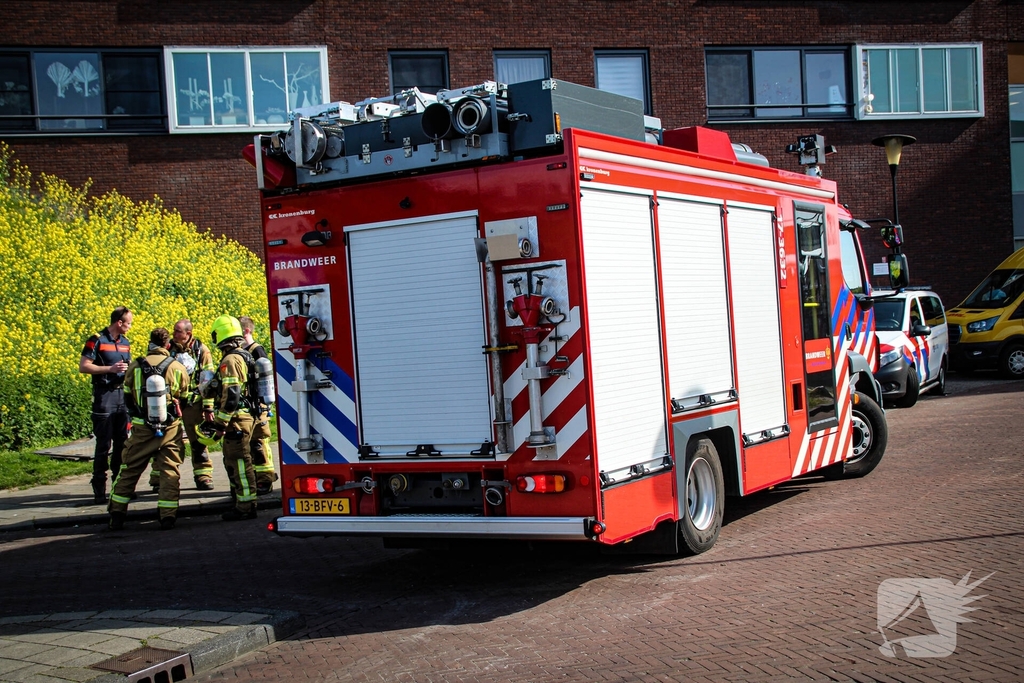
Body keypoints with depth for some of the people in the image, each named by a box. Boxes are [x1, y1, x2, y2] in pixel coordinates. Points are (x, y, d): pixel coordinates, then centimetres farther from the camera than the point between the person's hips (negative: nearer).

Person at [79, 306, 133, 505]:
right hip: (104, 396, -7)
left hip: (122, 394, 7)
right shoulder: (97, 341, -8)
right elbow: (83, 367, -11)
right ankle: (99, 490, 0)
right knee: (104, 444, -5)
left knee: (122, 442, 10)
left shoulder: (125, 342, 13)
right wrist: (110, 368, -20)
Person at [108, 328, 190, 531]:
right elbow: (184, 399, 9)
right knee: (169, 472, 6)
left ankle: (116, 515, 14)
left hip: (142, 429, 1)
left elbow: (127, 398, 10)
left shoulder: (135, 366, -2)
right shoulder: (178, 368, -2)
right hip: (170, 429, -1)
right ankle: (168, 516, 2)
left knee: (130, 470, 11)